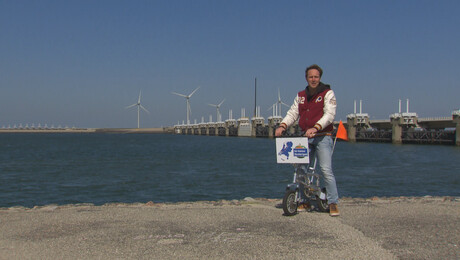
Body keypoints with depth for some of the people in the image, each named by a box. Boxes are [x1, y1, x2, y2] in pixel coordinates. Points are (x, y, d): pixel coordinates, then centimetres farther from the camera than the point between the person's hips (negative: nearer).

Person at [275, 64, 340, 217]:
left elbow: (329, 115, -14)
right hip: (305, 137, 6)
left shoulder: (327, 93, -2)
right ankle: (305, 201, 19)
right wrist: (282, 126, -9)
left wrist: (315, 128, -29)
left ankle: (333, 203, -6)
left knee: (326, 170, -13)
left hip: (322, 137, -5)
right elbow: (293, 113, 10)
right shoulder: (301, 96, 15)